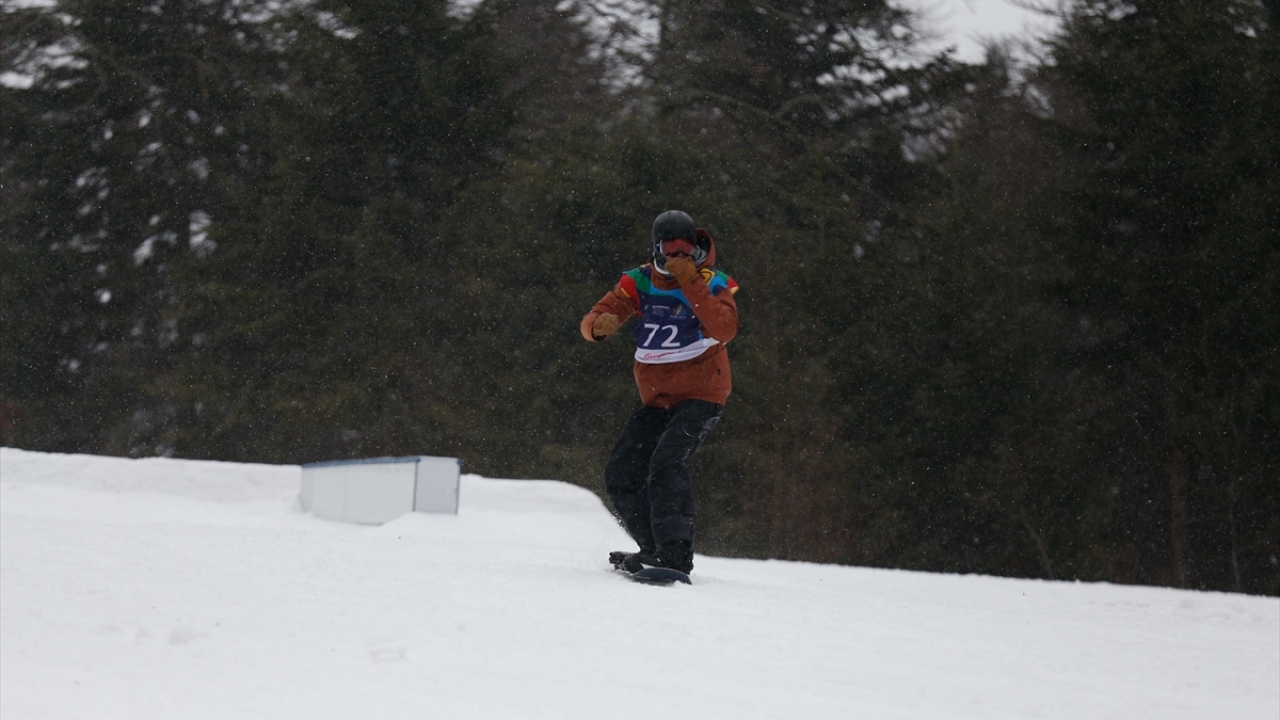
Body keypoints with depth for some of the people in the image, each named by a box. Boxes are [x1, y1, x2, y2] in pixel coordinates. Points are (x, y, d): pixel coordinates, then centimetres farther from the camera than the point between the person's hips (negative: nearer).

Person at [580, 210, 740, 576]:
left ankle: (675, 555, -33)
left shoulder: (712, 283, -8)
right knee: (620, 475, 0)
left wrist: (691, 282, -29)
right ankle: (655, 548, 13)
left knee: (667, 460, -27)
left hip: (700, 394, -6)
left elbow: (724, 331, -26)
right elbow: (591, 322, -5)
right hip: (658, 400, 6)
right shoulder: (640, 282, 1)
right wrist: (600, 325, -30)